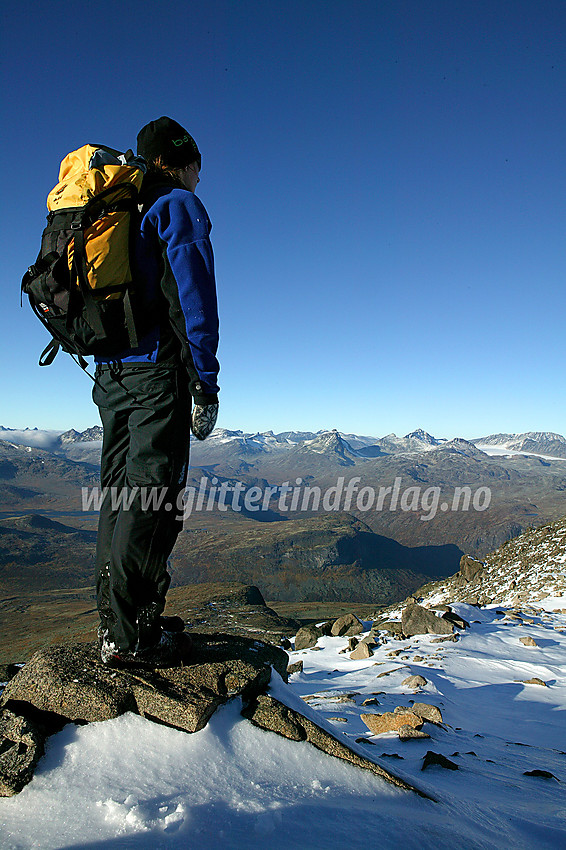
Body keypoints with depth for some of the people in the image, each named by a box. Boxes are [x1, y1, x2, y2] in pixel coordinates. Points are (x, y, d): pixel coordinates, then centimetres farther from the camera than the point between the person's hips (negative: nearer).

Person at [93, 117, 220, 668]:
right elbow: (192, 295, -12)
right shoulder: (179, 205, 0)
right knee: (153, 497, -6)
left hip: (112, 373, 8)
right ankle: (131, 637, -1)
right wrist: (206, 384, -13)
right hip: (158, 370, -8)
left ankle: (112, 622, 17)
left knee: (121, 494, 10)